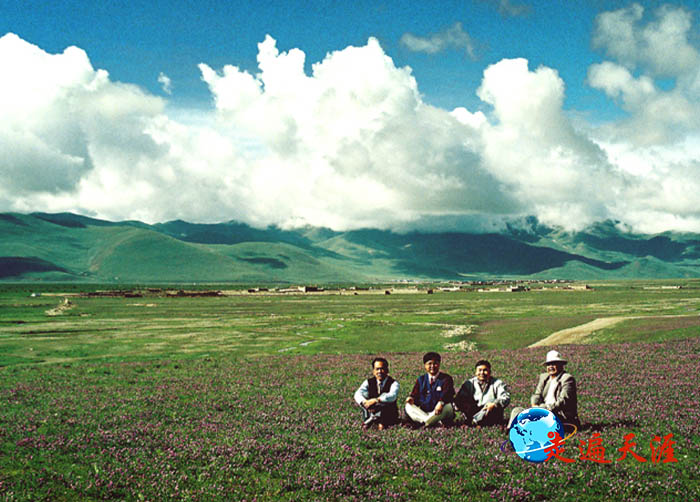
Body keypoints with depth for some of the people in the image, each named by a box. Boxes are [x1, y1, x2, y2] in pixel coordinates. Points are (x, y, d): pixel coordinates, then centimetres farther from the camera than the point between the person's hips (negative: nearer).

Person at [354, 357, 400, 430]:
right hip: (371, 412, 3)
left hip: (390, 416, -3)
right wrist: (364, 402, -40)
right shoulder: (368, 382, 0)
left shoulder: (393, 383, -10)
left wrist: (376, 400, -46)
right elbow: (357, 394, -18)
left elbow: (392, 396, -32)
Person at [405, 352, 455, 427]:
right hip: (423, 411, 4)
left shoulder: (446, 378, 0)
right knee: (408, 406, -22)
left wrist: (441, 402, -40)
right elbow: (415, 394, 6)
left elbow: (447, 393, -18)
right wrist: (412, 398, -21)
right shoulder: (420, 380, 13)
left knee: (448, 407, -34)